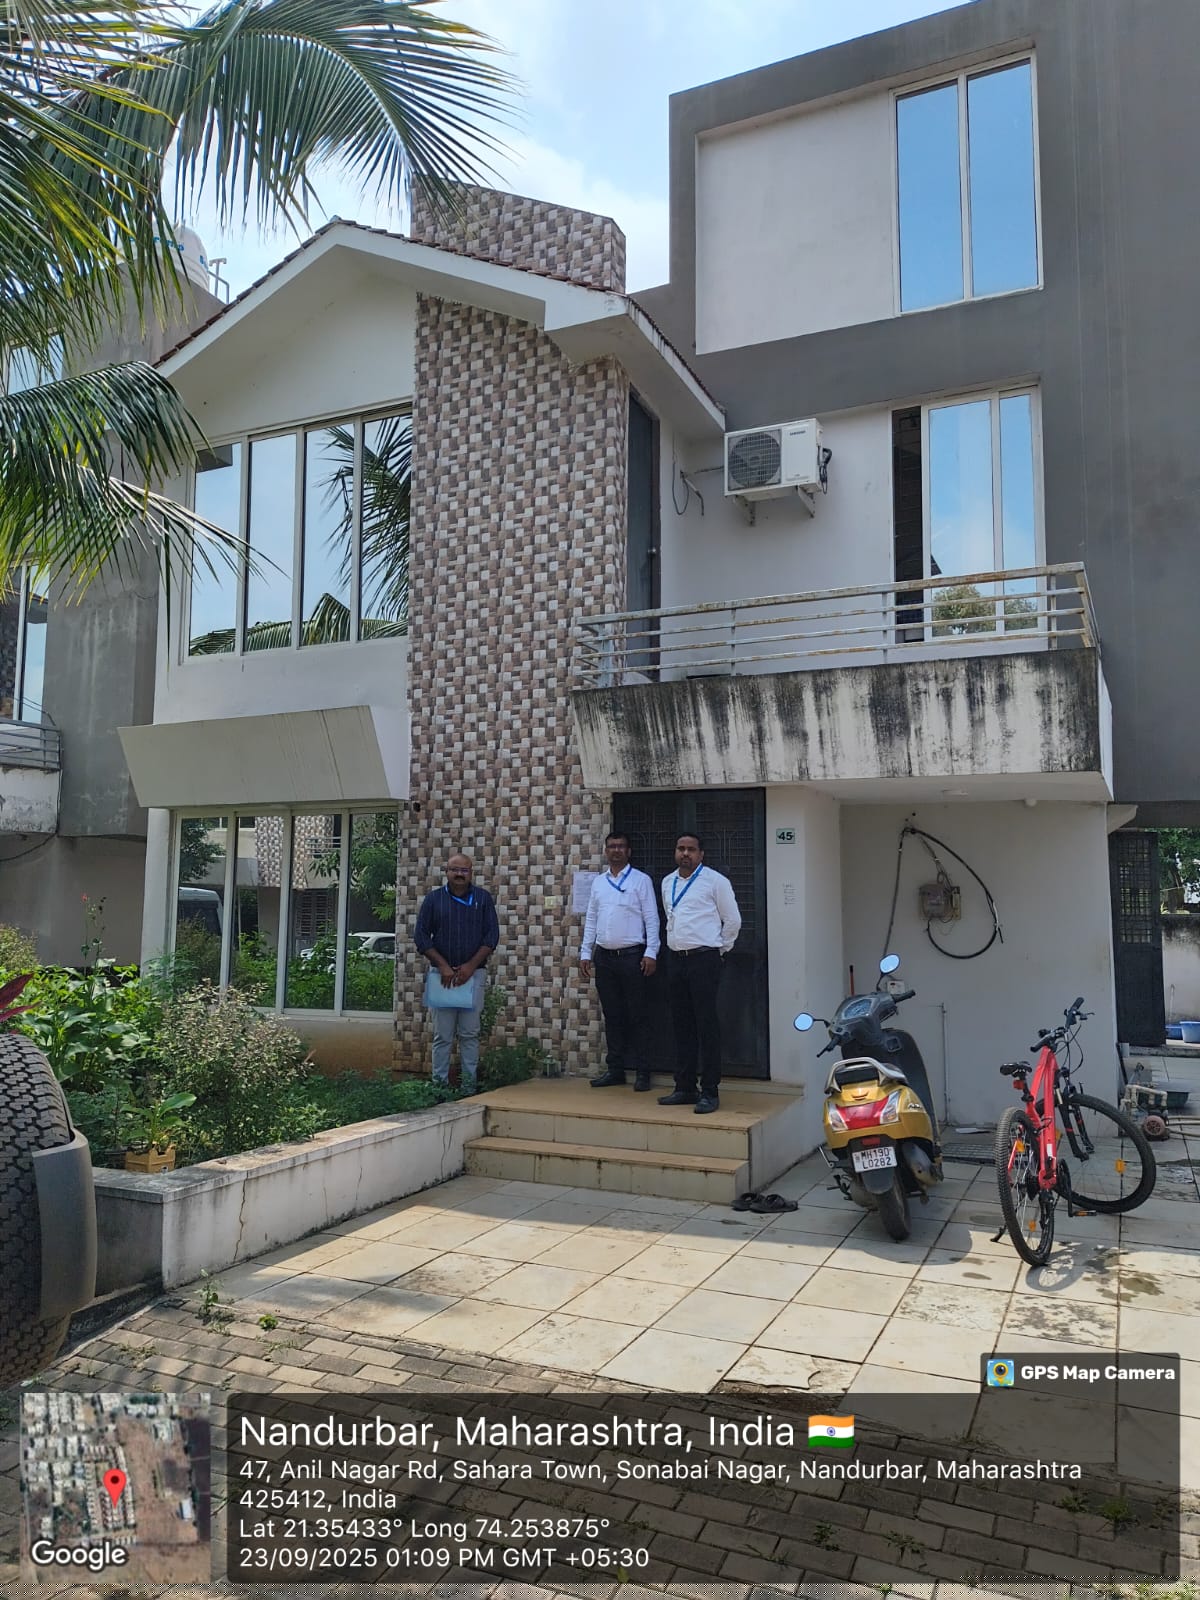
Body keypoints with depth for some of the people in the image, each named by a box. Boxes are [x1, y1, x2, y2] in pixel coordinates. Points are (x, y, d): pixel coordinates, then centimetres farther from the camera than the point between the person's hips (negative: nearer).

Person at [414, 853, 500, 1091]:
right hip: (442, 972, 0)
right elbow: (422, 936, 2)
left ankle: (470, 1085, 6)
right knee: (442, 1034, 1)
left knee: (470, 1033, 1)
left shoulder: (483, 898, 5)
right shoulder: (433, 899, 5)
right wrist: (443, 966, -8)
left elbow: (492, 935, 1)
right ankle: (439, 1085, 7)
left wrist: (470, 966, -8)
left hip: (473, 973, 0)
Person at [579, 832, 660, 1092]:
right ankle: (615, 1069, 17)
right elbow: (590, 920, 15)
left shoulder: (641, 880, -1)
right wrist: (585, 953, 9)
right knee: (612, 1015, 9)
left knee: (637, 1016, 0)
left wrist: (651, 953, -13)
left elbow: (651, 919, -5)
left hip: (632, 955, -4)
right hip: (604, 956, 5)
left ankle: (642, 1072, 6)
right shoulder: (598, 883, 13)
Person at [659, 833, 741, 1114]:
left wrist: (721, 949, 4)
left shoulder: (714, 881, -5)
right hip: (677, 960, 7)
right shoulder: (667, 883, 14)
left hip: (704, 959, -6)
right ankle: (685, 1088, 18)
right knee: (682, 1025, 10)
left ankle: (710, 1092, -1)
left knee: (707, 1025, -6)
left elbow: (733, 919, -1)